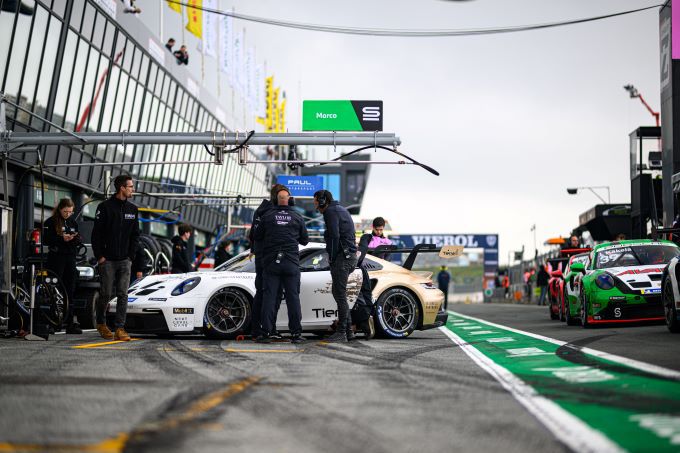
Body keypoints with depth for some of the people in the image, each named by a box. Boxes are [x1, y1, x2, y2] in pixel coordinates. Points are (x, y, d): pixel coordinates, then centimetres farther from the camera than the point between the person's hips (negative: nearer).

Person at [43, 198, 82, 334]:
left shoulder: (73, 222, 16)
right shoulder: (50, 222, -1)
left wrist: (76, 238, -5)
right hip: (56, 258, -5)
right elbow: (46, 240, -8)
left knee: (70, 291, 4)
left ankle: (69, 323, 6)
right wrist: (62, 239, -18)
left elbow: (79, 240, 17)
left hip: (70, 258, 5)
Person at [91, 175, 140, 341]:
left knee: (123, 295, -2)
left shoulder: (132, 209, 10)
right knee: (106, 294, 2)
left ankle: (120, 328, -1)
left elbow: (135, 235, 13)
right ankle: (101, 324, 23)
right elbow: (96, 233, -4)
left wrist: (131, 256, 3)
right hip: (108, 260, -4)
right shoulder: (105, 207, -4)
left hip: (125, 260, 4)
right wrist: (99, 256, -8)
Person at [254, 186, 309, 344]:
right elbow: (305, 240, 13)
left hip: (271, 261, 0)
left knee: (269, 296, 1)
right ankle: (296, 333, 1)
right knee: (293, 297, 3)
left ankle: (265, 332, -4)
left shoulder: (267, 216, 1)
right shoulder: (297, 217, 4)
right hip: (292, 262, 0)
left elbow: (257, 237, 9)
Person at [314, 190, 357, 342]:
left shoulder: (330, 212, -9)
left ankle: (342, 332, -4)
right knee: (337, 291, 16)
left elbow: (334, 236, -19)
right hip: (350, 256, 10)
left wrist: (332, 259, -12)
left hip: (342, 257, -10)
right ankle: (348, 330, 15)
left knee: (340, 295, -6)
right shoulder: (341, 209, 21)